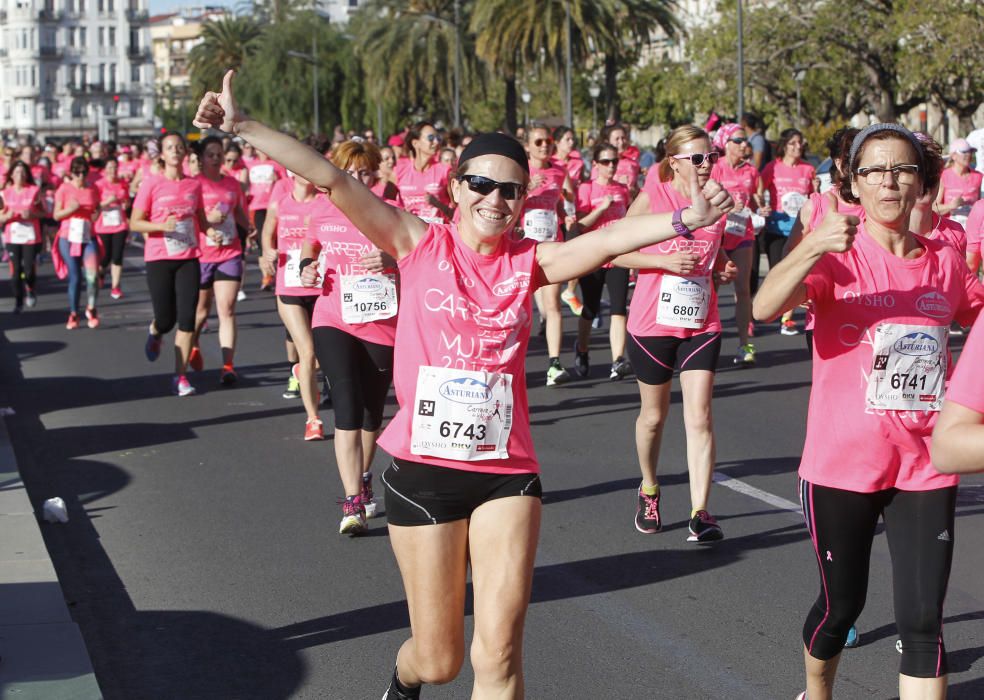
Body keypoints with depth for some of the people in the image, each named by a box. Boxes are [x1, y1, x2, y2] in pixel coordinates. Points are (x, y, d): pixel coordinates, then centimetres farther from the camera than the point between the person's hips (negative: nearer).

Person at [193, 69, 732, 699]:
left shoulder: (530, 263, 2)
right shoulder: (420, 245, -1)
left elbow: (610, 240, -14)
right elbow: (331, 179, -8)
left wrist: (682, 220, -30)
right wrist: (241, 126, -14)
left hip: (507, 470, 1)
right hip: (424, 468, -1)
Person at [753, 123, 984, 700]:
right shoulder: (837, 256, -9)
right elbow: (765, 307, -28)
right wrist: (814, 248, -43)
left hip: (926, 468, 2)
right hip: (843, 464, -2)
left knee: (923, 621, -3)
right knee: (841, 604, 14)